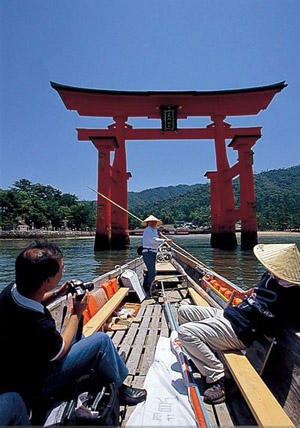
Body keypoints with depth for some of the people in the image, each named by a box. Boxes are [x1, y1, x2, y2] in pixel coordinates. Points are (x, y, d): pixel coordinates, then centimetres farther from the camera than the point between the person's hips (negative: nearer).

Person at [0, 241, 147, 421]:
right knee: (101, 340, -11)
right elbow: (60, 351, -18)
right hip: (32, 388, -8)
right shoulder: (38, 325, -40)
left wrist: (57, 293, -5)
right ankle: (120, 389, 12)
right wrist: (77, 313, -10)